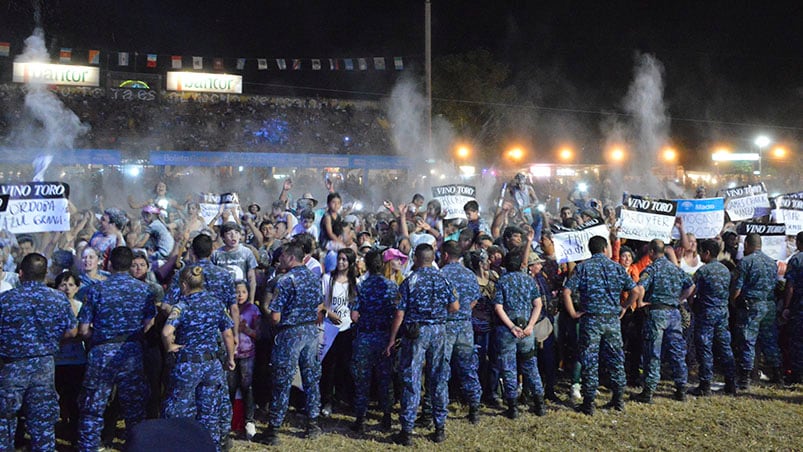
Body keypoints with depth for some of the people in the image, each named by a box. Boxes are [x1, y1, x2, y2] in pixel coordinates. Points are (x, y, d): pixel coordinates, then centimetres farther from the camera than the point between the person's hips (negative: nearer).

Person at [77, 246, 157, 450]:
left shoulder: (96, 289, -6)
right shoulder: (143, 289, -1)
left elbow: (83, 329, -6)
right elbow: (149, 323, 0)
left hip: (102, 351, -2)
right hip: (132, 352, 2)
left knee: (93, 405, 8)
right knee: (134, 404, 14)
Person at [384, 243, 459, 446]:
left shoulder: (410, 282, -8)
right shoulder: (443, 279, 2)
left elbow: (399, 314, -8)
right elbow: (455, 307, 4)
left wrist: (392, 339, -1)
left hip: (415, 332, -3)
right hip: (439, 331, 3)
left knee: (412, 380, 0)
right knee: (438, 378, 11)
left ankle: (407, 431, 2)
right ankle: (440, 427, 17)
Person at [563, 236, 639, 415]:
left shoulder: (582, 267, -2)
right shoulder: (617, 267, 4)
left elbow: (566, 291, -12)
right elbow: (635, 291, 2)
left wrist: (573, 313, -4)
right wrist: (623, 307, 13)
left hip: (590, 319, -2)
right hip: (613, 319, 2)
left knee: (590, 362, 3)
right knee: (616, 359, 14)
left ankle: (589, 403, 7)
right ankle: (618, 399, 21)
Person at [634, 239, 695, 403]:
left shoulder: (652, 268, -10)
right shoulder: (676, 268, 11)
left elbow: (640, 288, -24)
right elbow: (691, 286, 16)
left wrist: (640, 302, -9)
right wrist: (679, 300, 17)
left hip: (656, 312, -5)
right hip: (674, 312, 6)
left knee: (653, 353, -1)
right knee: (677, 351, 11)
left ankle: (648, 391, 1)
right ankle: (681, 390, 17)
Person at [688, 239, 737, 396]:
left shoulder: (702, 271, -13)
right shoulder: (725, 270, 9)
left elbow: (692, 293, -9)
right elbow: (728, 291, 16)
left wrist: (692, 305, 8)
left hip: (706, 313, -6)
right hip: (723, 311, 6)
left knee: (705, 349, -1)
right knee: (724, 347, 11)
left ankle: (705, 386, 1)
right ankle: (731, 384, 14)